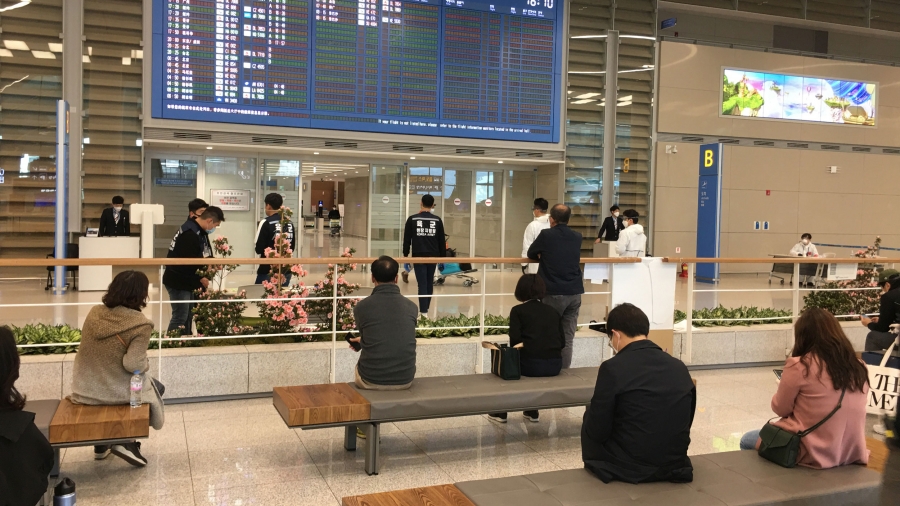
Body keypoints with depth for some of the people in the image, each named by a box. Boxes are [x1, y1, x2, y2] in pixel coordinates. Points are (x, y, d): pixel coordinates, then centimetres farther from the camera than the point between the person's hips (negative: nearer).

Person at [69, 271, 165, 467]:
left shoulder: (94, 312, -3)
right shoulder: (141, 325, -21)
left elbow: (90, 349, 9)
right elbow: (133, 364, -27)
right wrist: (146, 363, -5)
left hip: (84, 390, 6)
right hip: (117, 392, -6)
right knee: (154, 387, 26)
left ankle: (101, 445, 39)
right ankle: (127, 442, 13)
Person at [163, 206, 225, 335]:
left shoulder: (200, 231, 8)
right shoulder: (190, 234, -25)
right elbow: (186, 263, -27)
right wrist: (199, 279, -15)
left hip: (186, 281, 10)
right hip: (178, 282, -10)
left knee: (188, 316, 14)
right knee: (180, 317, -8)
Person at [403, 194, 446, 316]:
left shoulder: (412, 219, -1)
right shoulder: (437, 220, 3)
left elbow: (407, 239, 2)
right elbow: (442, 241, 6)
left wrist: (405, 255, 12)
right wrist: (443, 257, 13)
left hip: (418, 256, -2)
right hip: (433, 256, 2)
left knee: (422, 284, -5)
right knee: (429, 283, 16)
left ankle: (424, 312, -13)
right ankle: (426, 308, 24)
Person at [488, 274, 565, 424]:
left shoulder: (518, 311, 3)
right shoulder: (553, 311, 15)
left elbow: (514, 339, -7)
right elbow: (562, 342, 11)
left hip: (531, 364, -4)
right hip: (555, 366, 4)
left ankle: (501, 412, 30)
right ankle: (532, 411, 37)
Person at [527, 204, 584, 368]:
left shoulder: (546, 234, -4)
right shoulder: (577, 237, 9)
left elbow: (531, 254, 11)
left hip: (554, 293, -4)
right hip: (575, 292, 4)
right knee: (568, 338, 6)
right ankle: (564, 370, 9)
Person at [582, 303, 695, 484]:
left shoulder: (613, 368, -15)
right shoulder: (680, 367, 1)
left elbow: (597, 432, -11)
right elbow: (684, 424, 10)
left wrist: (591, 412, 9)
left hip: (628, 469, -5)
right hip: (674, 467, 5)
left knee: (588, 425, 21)